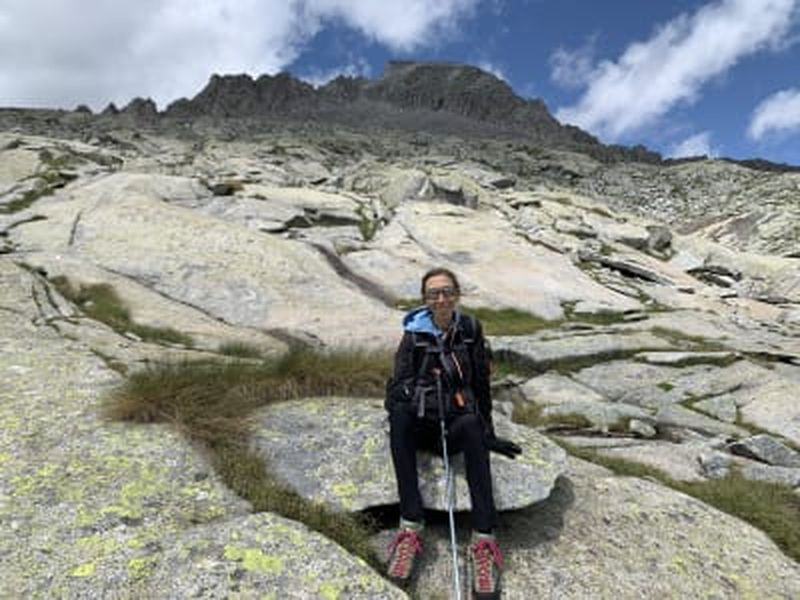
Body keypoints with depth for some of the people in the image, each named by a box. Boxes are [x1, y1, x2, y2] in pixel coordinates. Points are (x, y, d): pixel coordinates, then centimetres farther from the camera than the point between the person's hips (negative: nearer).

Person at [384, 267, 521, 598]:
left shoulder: (471, 331, 5)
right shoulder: (414, 334, 2)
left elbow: (482, 385, 10)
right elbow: (397, 387, 0)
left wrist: (488, 433, 10)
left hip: (457, 424, 0)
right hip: (421, 425, 0)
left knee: (472, 425, -35)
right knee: (399, 414, -34)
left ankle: (484, 539, -36)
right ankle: (411, 527, -34)